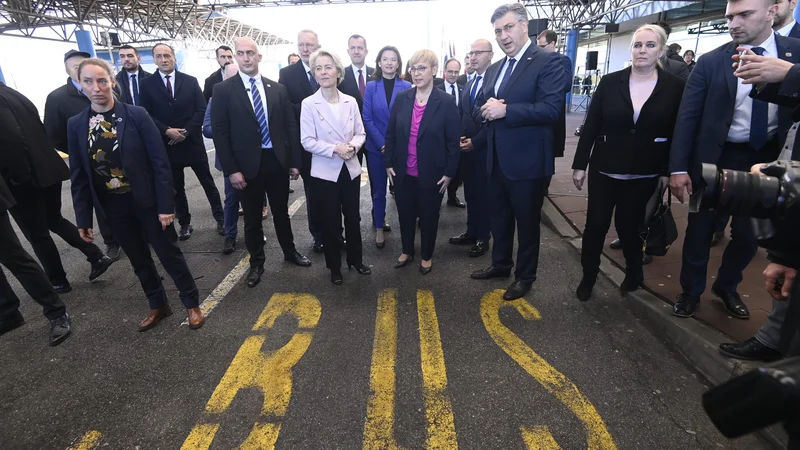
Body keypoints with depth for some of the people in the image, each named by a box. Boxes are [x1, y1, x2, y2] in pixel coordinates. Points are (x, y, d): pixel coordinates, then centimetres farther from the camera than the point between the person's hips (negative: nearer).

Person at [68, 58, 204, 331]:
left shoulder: (136, 115, -10)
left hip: (146, 201, -4)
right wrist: (83, 218, 4)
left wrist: (166, 205, -14)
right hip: (113, 207, 4)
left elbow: (160, 162, -11)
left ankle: (192, 303, 24)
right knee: (138, 260, 16)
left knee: (169, 253, 6)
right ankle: (158, 306, 34)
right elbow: (78, 176, 5)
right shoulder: (76, 125, 1)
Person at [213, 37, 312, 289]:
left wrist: (295, 161, 2)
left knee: (281, 212, 16)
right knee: (252, 218, 10)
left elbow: (291, 126, 6)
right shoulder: (223, 90, -2)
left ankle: (290, 252, 36)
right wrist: (231, 170, -12)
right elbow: (220, 132, -5)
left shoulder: (277, 88, 6)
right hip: (247, 164, -2)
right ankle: (256, 262, 29)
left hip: (277, 160, 2)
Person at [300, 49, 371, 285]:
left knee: (353, 218, 14)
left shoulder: (351, 102, 2)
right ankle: (335, 267, 26)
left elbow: (360, 133, 5)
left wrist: (352, 146, -16)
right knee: (331, 222, 8)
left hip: (351, 169, 3)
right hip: (325, 172, -3)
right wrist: (334, 149, -22)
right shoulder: (309, 104, -7)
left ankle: (356, 259, 33)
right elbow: (307, 141, -10)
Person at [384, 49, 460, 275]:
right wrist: (388, 163, 2)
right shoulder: (401, 98, 0)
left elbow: (453, 141, -7)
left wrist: (449, 172, -9)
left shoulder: (446, 101, -9)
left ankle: (426, 256, 33)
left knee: (429, 216, 13)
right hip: (403, 172, 3)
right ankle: (407, 251, 37)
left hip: (432, 173, -3)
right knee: (405, 214, 16)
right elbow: (390, 133, 5)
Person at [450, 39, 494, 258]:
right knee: (470, 194, 14)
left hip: (484, 149, -7)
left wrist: (474, 142, -17)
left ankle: (483, 238, 18)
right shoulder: (468, 85, 16)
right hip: (466, 148, 7)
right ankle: (471, 232, 26)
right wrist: (458, 138, 1)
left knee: (484, 195, 5)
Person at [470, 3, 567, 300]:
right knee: (499, 218, 20)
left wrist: (505, 110, -24)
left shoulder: (548, 61, -10)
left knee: (527, 221, 9)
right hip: (497, 160, 7)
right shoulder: (494, 69, 13)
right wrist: (485, 110, -11)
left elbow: (551, 109, -21)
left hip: (527, 160, -7)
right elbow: (478, 107, 12)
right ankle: (501, 264, 40)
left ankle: (525, 276, 27)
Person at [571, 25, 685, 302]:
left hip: (643, 175, 0)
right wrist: (580, 164, -4)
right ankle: (588, 277, 21)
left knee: (629, 226, 10)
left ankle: (633, 275, 34)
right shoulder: (610, 82, -3)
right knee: (596, 224, 3)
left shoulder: (674, 87, -2)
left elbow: (677, 133, 0)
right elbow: (590, 126, -3)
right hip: (604, 169, 0)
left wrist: (668, 171, -2)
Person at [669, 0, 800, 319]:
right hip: (715, 159, -2)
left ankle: (726, 287, 38)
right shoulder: (711, 62, -6)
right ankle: (691, 291, 28)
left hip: (768, 160, 2)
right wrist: (679, 167, -14)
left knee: (749, 234, 13)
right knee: (700, 231, 8)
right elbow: (687, 117, -8)